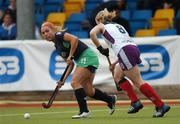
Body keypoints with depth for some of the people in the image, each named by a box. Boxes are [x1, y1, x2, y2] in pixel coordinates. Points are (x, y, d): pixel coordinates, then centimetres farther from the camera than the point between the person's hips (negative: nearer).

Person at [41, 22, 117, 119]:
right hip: (82, 60, 10)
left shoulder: (59, 35, -6)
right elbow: (71, 64, 18)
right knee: (89, 91, 9)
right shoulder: (57, 47, 19)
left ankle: (84, 111, -16)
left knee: (75, 82, -16)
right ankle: (111, 100, 28)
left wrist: (70, 56, -20)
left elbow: (74, 39, -25)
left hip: (87, 56, -9)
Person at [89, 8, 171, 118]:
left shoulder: (102, 26, 15)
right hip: (134, 48, 7)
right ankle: (135, 102, 13)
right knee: (117, 76, 22)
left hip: (125, 51, -7)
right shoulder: (118, 26, 33)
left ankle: (161, 105, -10)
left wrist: (100, 48, 2)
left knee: (138, 82, -6)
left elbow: (92, 33, -8)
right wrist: (114, 64, 33)